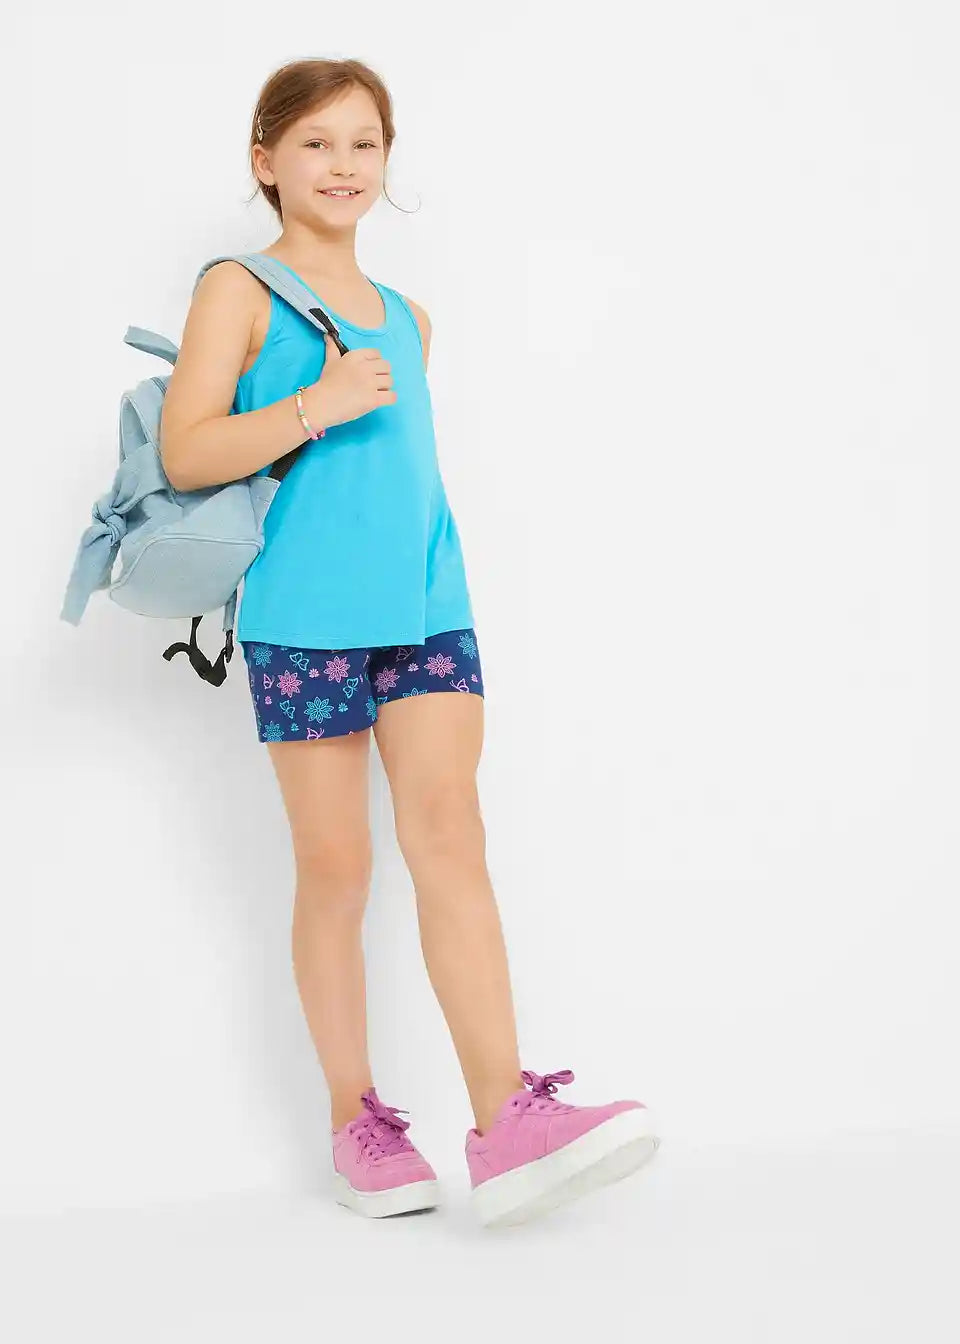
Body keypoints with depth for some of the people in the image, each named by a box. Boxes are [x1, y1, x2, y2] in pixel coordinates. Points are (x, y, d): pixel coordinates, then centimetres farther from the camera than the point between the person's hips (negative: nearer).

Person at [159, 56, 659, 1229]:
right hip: (305, 617, -4)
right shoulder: (240, 292, 2)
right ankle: (356, 1120, 14)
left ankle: (507, 1120, -15)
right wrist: (316, 405, -17)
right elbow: (185, 453, -7)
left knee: (449, 830, -10)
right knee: (336, 868, 2)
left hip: (427, 606, 4)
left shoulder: (405, 319, 18)